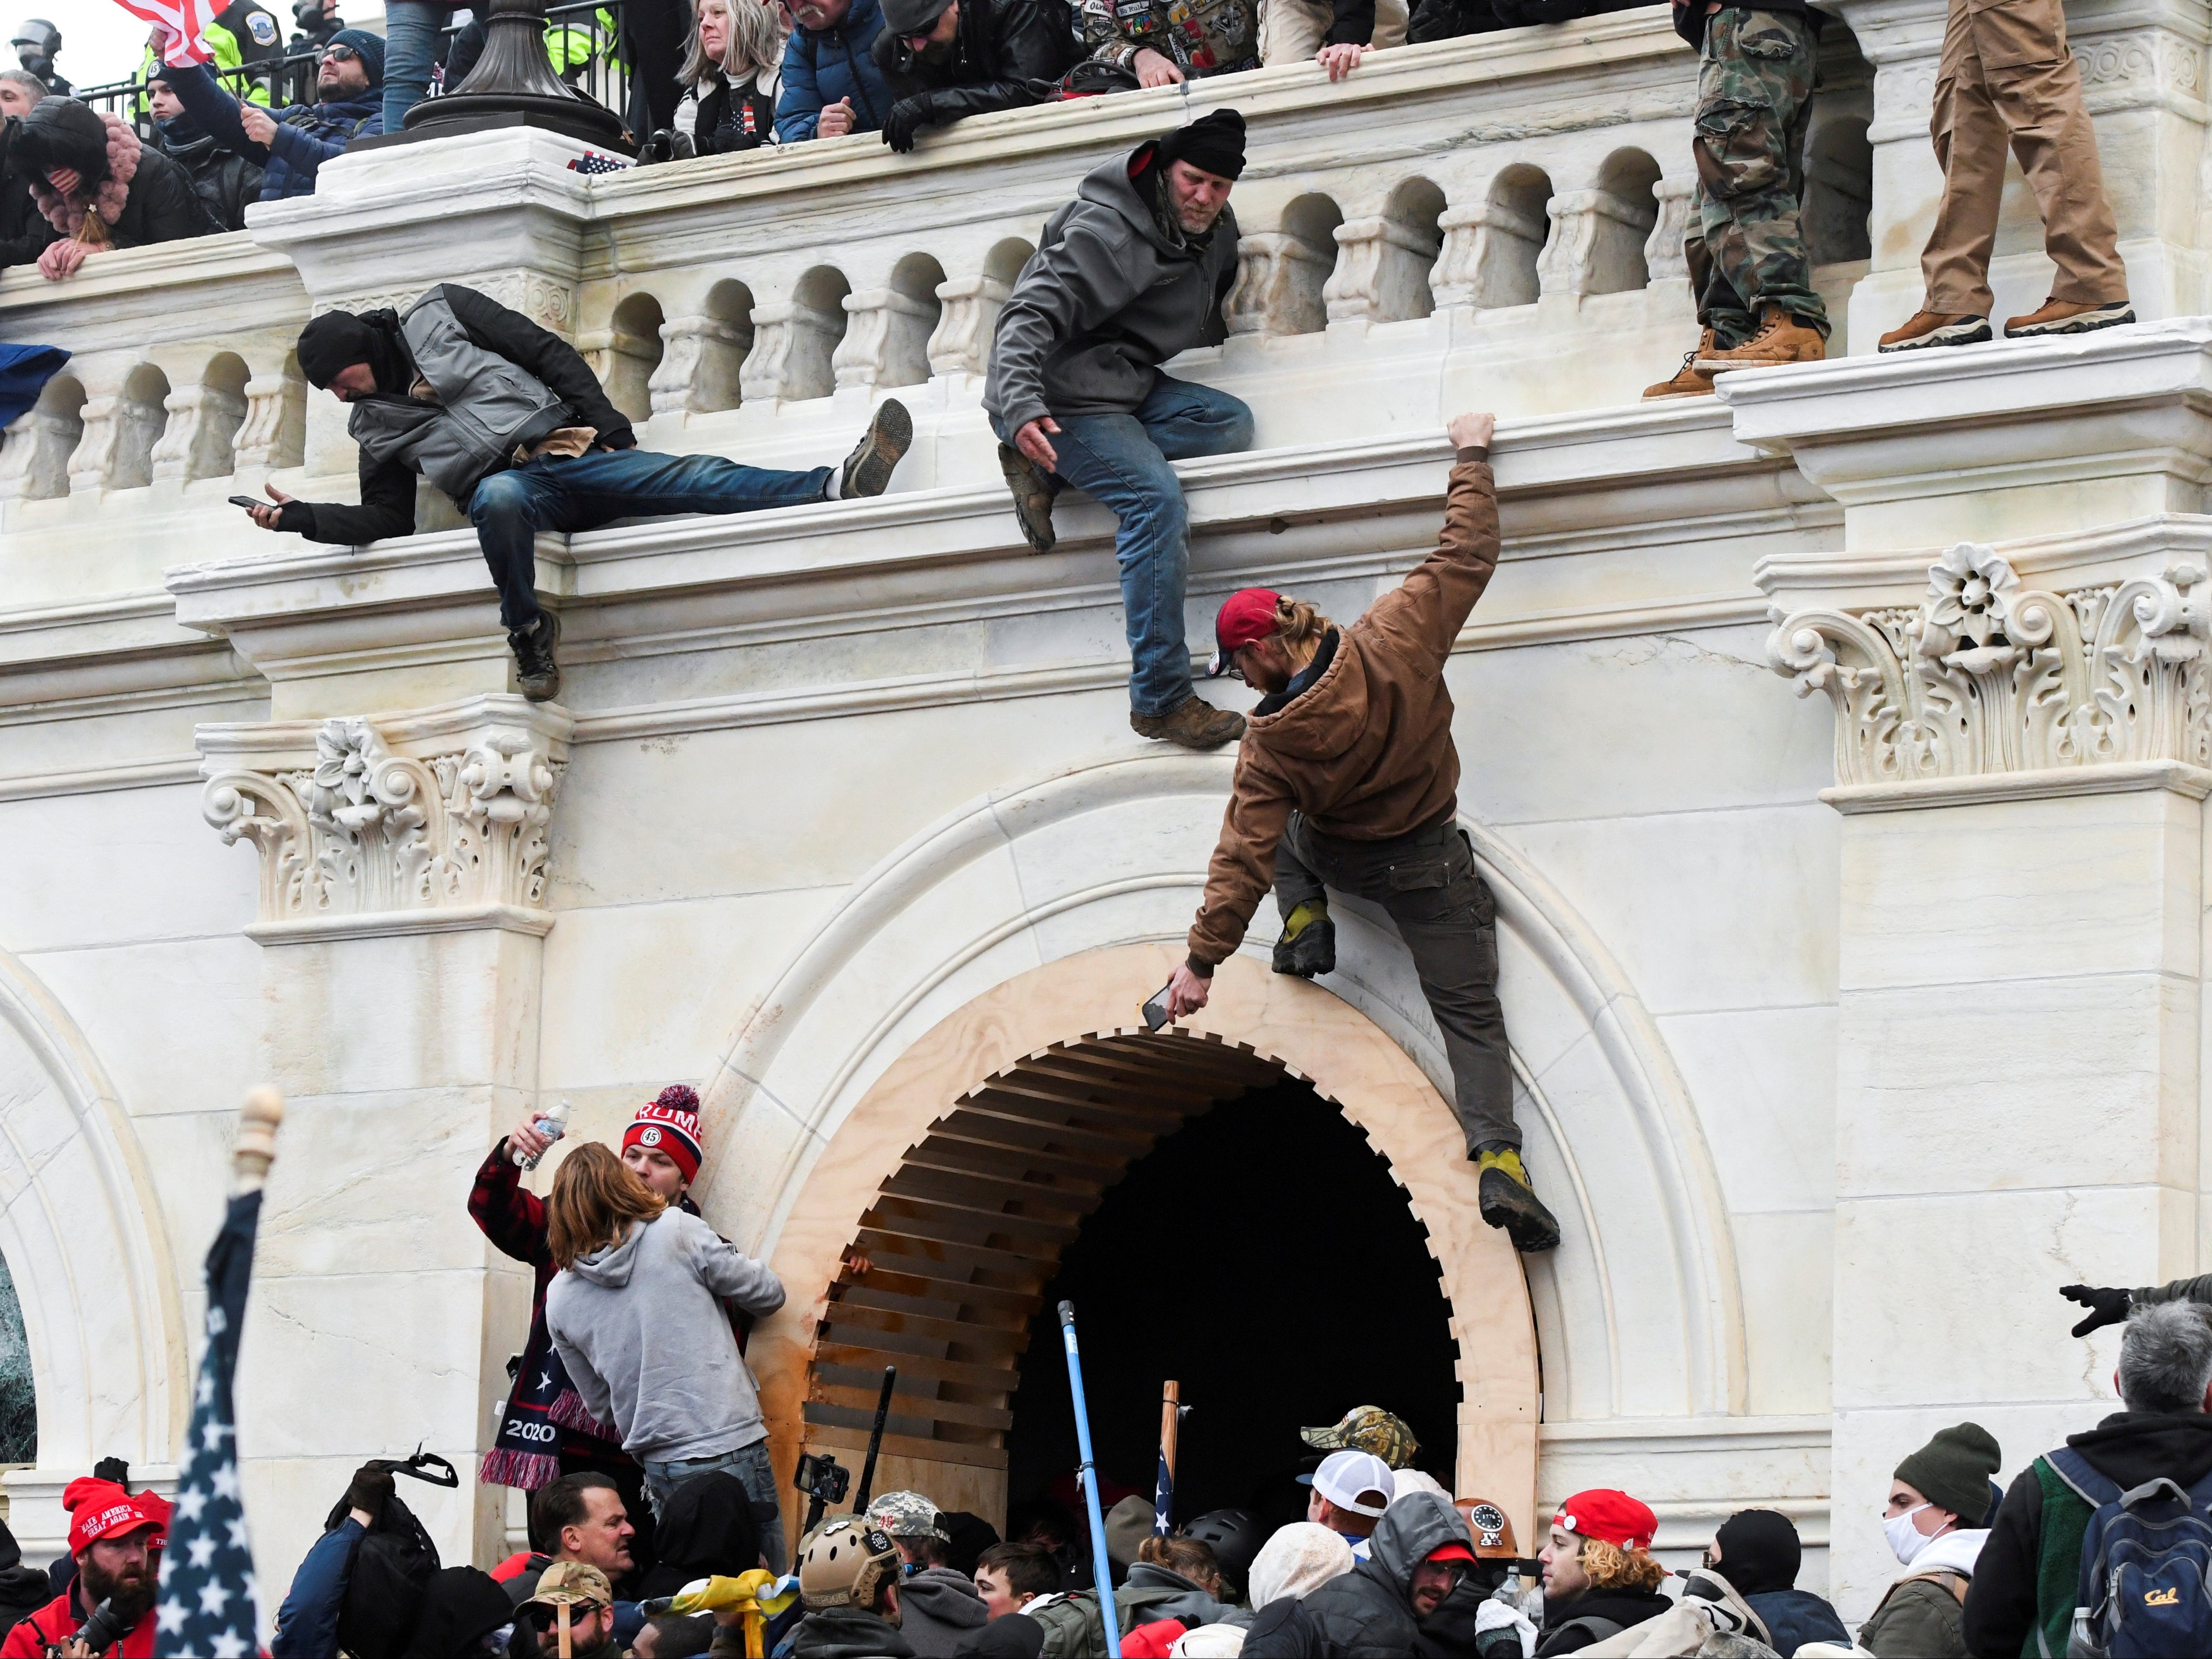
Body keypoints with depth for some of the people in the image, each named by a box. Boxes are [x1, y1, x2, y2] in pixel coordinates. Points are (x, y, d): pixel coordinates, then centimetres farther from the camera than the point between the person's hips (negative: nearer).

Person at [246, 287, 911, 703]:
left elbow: (549, 353, 9)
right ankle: (527, 630, -26)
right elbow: (386, 521, 17)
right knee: (499, 497, -40)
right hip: (509, 482, 0)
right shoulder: (375, 424, 21)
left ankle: (837, 487, -38)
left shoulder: (441, 314, 13)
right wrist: (304, 518, 2)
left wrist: (608, 427, -2)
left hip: (570, 447, 0)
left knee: (702, 479, -21)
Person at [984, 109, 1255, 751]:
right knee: (1155, 495, -26)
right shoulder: (1105, 231, -19)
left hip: (1131, 386, 9)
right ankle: (1162, 699, -27)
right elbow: (1028, 316, -27)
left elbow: (1202, 315, 30)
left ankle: (1047, 470, -12)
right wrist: (1020, 407, -39)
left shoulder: (1215, 232, 8)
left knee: (1230, 422, -11)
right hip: (1062, 396, -9)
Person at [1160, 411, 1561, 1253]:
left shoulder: (1270, 742, -22)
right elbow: (1467, 556, -15)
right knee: (1471, 1016, 3)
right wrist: (1473, 457, -2)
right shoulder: (1394, 641, -23)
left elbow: (1243, 855, -20)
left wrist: (1202, 961, -15)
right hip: (1430, 866, 0)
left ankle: (1305, 924, 16)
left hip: (1335, 858, 0)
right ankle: (1499, 1162, -16)